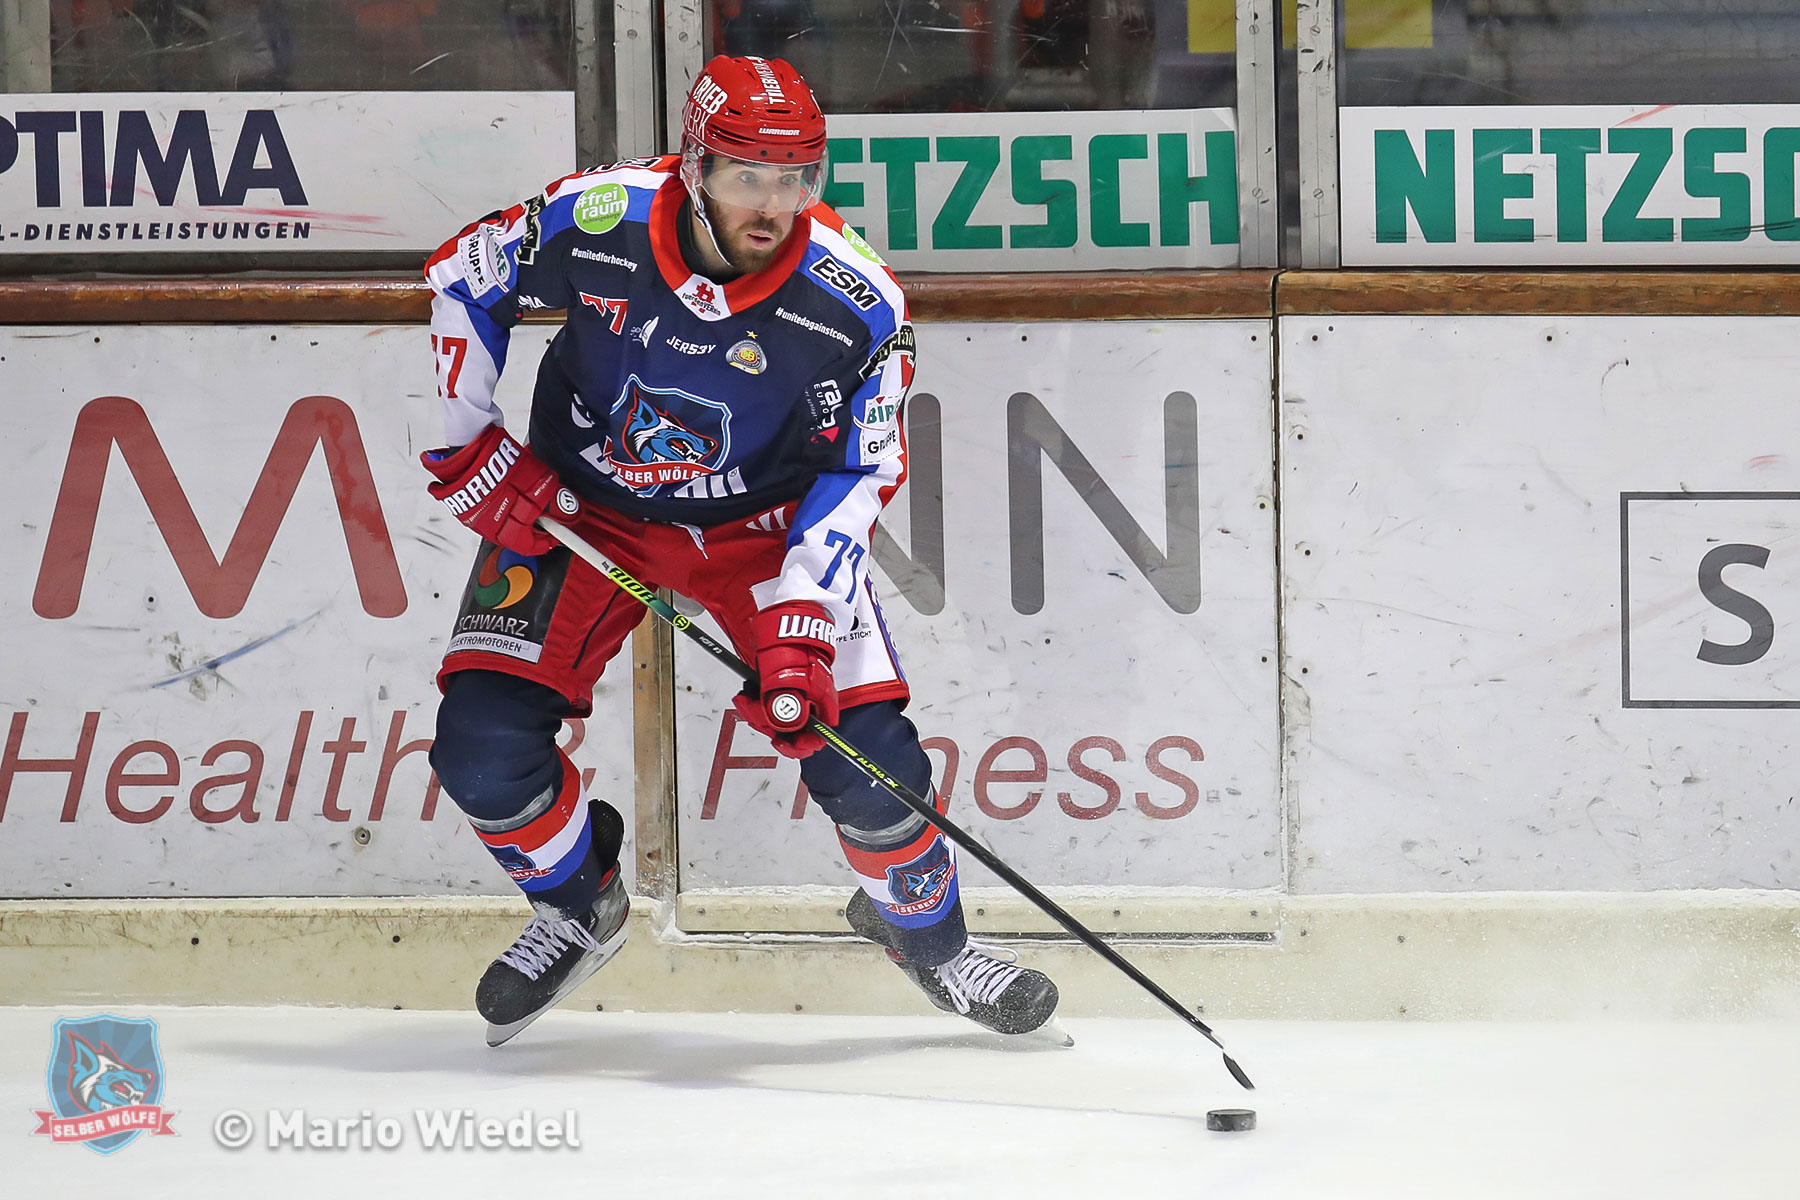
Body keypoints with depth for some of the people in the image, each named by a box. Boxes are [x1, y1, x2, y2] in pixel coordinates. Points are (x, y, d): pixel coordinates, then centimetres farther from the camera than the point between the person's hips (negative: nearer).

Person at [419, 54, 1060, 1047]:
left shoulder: (854, 303, -25)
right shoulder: (592, 224, -25)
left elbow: (856, 473, -14)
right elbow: (456, 285, -6)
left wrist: (802, 622, -24)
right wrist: (463, 448, -9)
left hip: (763, 521, 0)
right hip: (579, 509, 1)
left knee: (861, 756, -12)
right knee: (484, 753, -12)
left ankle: (922, 926, 19)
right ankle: (577, 910, 19)